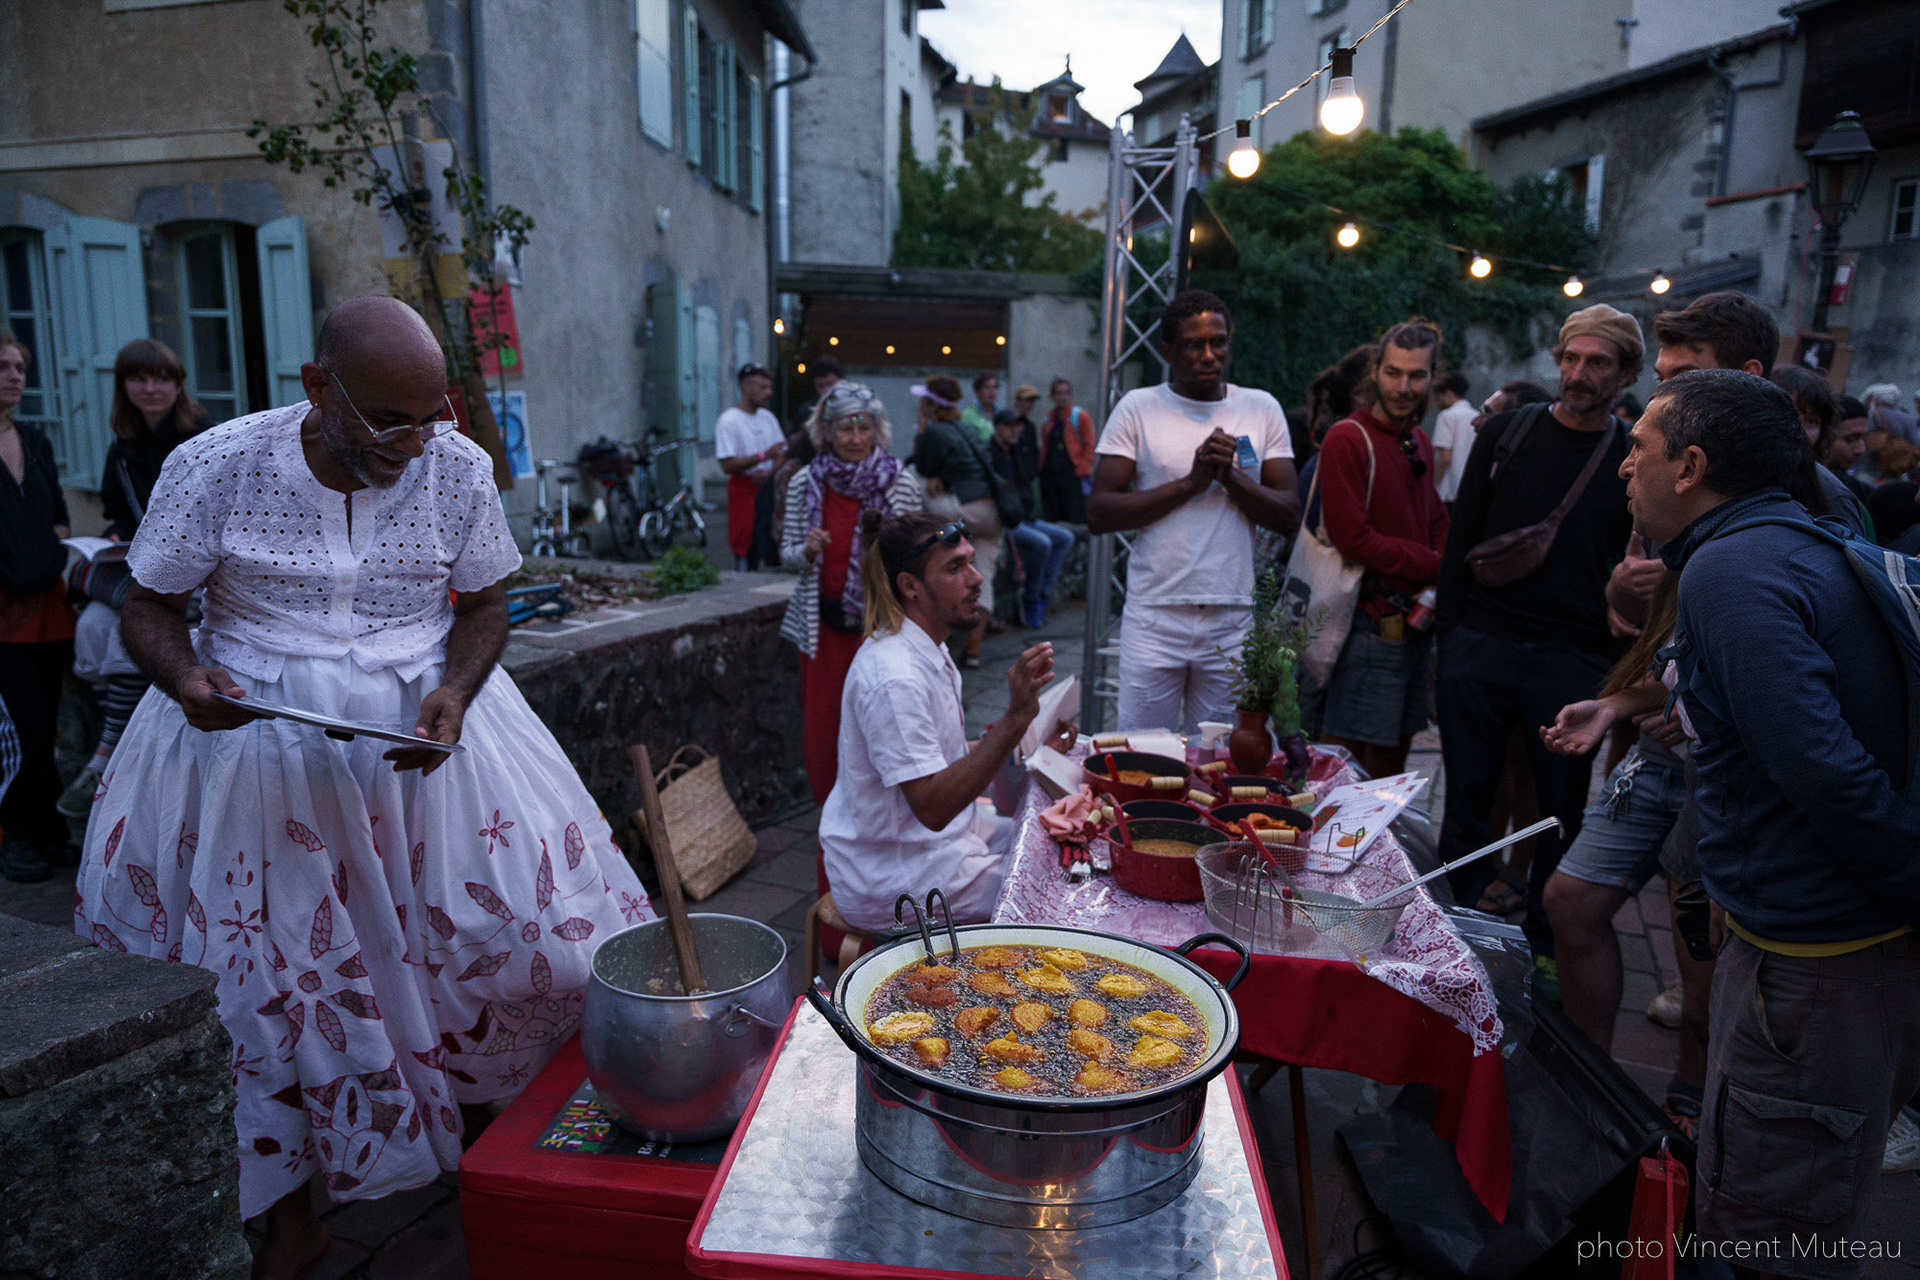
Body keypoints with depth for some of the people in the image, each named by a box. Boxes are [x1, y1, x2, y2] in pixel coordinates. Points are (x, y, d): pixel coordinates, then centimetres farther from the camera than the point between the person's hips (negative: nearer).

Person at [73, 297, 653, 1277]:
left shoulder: (457, 469, -6)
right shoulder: (213, 468, -10)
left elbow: (485, 606, 3)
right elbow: (148, 608, 0)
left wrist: (456, 692, -16)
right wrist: (185, 677, -22)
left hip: (425, 730, 1)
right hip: (250, 738, -1)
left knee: (534, 933, -2)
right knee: (256, 985, 6)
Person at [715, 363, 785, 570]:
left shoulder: (768, 417, 14)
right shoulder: (728, 420, -8)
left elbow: (781, 454, 16)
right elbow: (727, 465, -16)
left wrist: (771, 471, -7)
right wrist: (764, 455, -23)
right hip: (743, 490, -6)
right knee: (745, 552, -7)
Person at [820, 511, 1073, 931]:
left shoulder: (928, 650, 5)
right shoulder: (896, 677, -28)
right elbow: (931, 808, -31)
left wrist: (1029, 739, 4)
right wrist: (1015, 719, -36)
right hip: (890, 885, -10)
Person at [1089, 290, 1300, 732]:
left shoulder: (1262, 409, 9)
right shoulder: (1137, 408, 2)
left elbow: (1289, 516, 6)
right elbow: (1098, 514, -6)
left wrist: (1232, 476, -10)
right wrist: (1190, 482, -12)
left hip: (1232, 623, 2)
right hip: (1155, 617, -2)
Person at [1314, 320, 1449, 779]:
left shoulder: (1419, 443, 15)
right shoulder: (1347, 439, -11)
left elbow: (1438, 523, 21)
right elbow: (1354, 539, -18)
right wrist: (1435, 566, -9)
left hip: (1416, 622, 8)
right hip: (1372, 627, -8)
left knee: (1391, 762, 15)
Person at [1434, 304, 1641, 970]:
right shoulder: (1507, 431, 5)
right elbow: (1462, 535, 6)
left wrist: (1617, 670, -3)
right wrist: (1449, 634, 1)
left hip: (1573, 659, 0)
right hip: (1481, 642, 1)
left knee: (1562, 810, 7)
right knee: (1467, 797, 8)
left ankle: (1544, 944, 25)